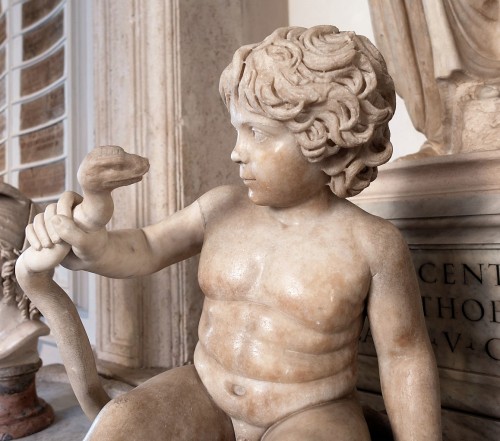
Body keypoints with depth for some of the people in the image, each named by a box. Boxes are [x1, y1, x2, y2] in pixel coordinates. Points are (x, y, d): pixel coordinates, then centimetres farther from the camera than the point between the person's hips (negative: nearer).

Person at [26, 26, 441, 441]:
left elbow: (405, 355, -7)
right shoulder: (223, 207, -5)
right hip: (206, 396, 3)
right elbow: (145, 249, 3)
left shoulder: (372, 243, -16)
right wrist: (88, 243, -17)